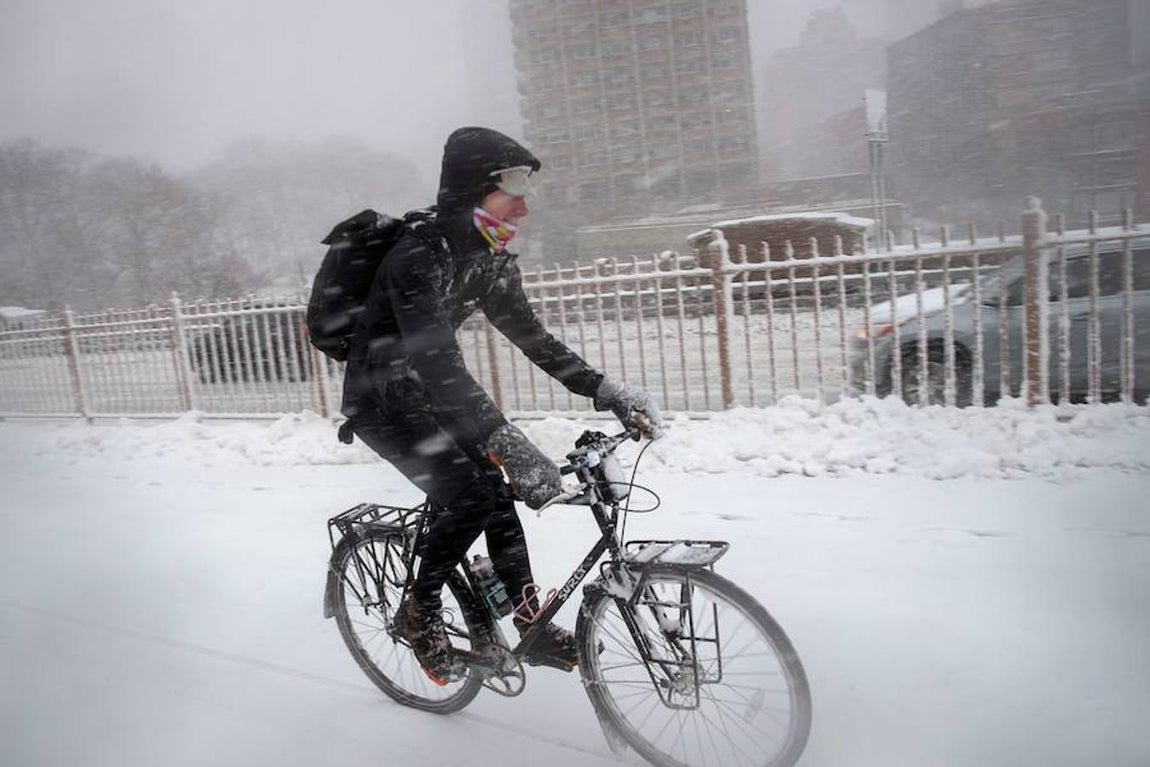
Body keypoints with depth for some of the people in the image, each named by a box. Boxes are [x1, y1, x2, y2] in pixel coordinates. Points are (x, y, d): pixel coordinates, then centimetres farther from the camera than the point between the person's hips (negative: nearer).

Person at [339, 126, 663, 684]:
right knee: (470, 496, -19)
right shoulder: (418, 256, -30)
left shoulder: (490, 260, -3)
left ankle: (532, 625, 10)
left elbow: (531, 337, 1)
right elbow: (436, 361, -41)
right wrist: (508, 444, -50)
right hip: (380, 402, -7)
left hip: (426, 396, 7)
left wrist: (607, 390, -10)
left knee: (497, 488, -2)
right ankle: (419, 612, 6)